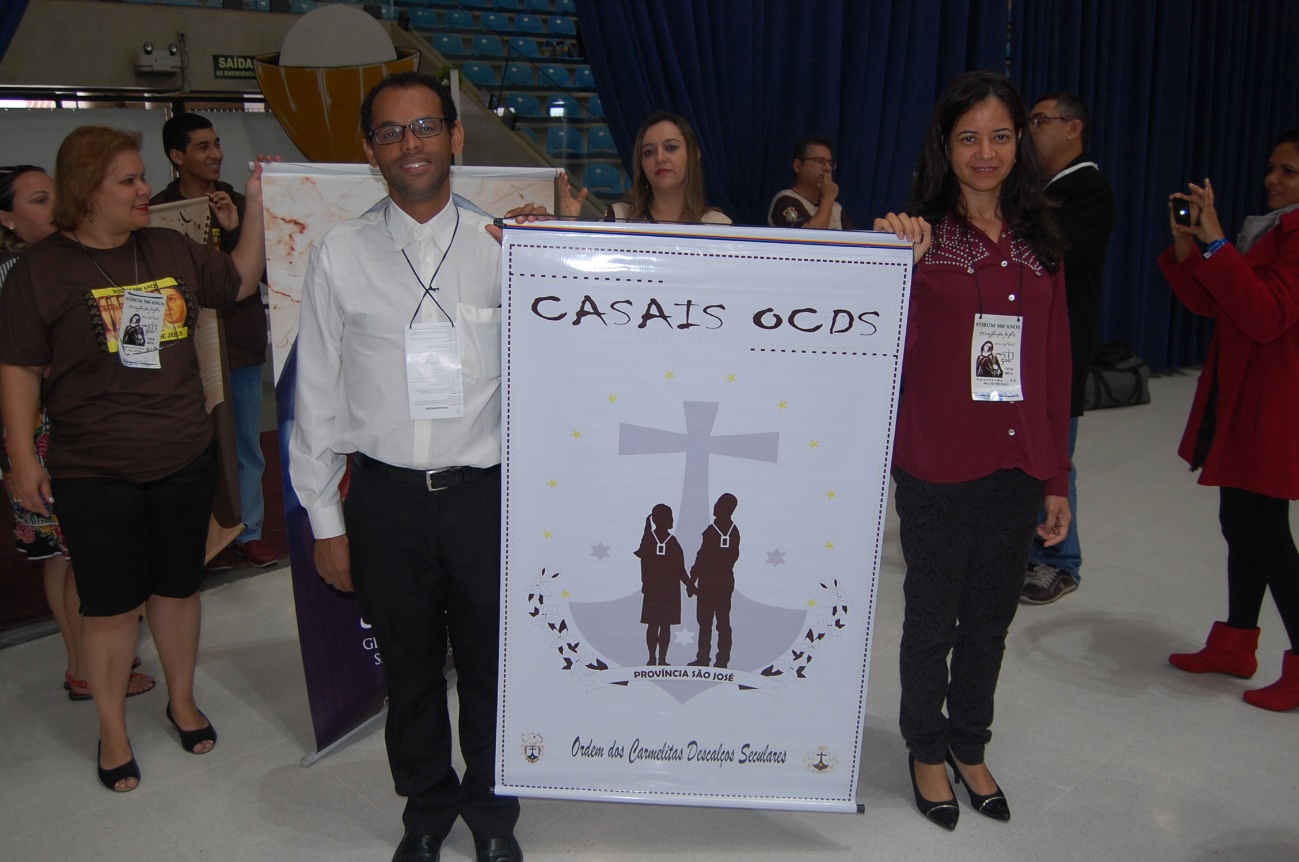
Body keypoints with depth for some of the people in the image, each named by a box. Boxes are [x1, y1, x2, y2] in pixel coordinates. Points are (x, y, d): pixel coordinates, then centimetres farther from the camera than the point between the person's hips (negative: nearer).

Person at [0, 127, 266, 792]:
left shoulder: (169, 250, 4)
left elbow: (240, 282, 15)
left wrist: (257, 207, 5)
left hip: (184, 460, 4)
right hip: (93, 473, -3)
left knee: (177, 586, 16)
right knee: (111, 604, 7)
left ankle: (182, 700, 38)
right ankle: (112, 731, 27)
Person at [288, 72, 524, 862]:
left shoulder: (505, 248, -3)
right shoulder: (341, 256, -1)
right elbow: (317, 396, 2)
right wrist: (325, 521, 3)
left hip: (486, 492, 0)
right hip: (387, 496, 1)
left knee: (491, 669, 14)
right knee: (410, 670, 18)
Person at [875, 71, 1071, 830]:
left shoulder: (1039, 244, 7)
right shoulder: (922, 235, -6)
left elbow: (1055, 367, 9)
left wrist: (1057, 477, 8)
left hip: (1017, 466, 4)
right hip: (939, 466, -4)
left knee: (991, 617, 17)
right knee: (933, 617, 12)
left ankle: (970, 746, 37)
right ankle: (927, 750, 32)